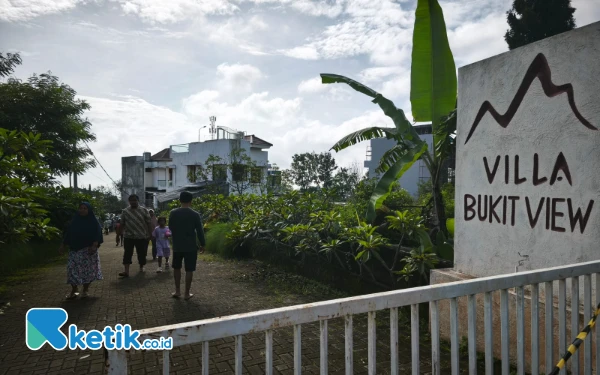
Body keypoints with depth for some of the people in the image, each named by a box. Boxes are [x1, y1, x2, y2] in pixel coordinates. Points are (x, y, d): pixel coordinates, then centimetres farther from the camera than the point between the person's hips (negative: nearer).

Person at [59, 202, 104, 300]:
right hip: (75, 249, 3)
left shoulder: (93, 221, -2)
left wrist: (94, 246, -21)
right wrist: (63, 245, 8)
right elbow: (68, 233, 12)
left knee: (87, 269, 1)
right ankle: (74, 291, 7)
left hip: (88, 249, -3)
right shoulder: (75, 220, 9)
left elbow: (97, 234, -10)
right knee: (73, 269, -2)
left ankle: (85, 291, 12)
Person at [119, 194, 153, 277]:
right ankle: (126, 271, -6)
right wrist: (122, 233, 9)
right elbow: (122, 224, 11)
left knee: (142, 253, 8)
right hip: (128, 236, 1)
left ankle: (141, 267, 27)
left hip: (141, 236, -1)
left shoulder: (144, 210, 1)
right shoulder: (125, 211, 7)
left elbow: (148, 223, 1)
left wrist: (150, 234, -1)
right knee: (127, 253, -4)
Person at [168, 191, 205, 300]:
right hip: (191, 246, -3)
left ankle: (177, 291, 21)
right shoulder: (195, 214, -11)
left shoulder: (173, 213, -3)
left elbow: (170, 227, 10)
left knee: (176, 267, 19)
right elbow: (200, 231, -8)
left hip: (177, 245, 3)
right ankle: (187, 293, 10)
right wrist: (202, 244, 4)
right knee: (189, 270, 5)